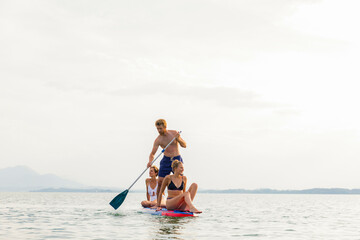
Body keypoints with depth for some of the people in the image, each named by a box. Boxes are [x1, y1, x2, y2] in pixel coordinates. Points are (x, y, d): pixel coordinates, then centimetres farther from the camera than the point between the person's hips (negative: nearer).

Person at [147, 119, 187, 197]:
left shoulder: (174, 133, -5)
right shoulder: (158, 140, -6)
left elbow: (184, 145, -2)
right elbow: (152, 153, -7)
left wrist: (178, 139, -22)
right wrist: (150, 161, -29)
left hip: (177, 159, -1)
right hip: (166, 160, 1)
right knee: (160, 181, -6)